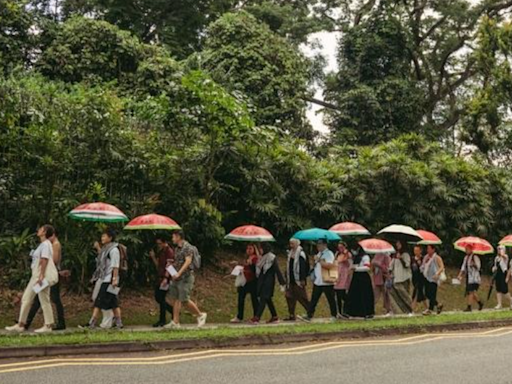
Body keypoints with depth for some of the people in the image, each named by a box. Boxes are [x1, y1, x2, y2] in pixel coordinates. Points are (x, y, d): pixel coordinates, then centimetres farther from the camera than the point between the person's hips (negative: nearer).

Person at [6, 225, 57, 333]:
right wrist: (38, 276, 17)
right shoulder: (42, 244, 18)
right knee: (26, 298, 8)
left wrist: (41, 276, -24)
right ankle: (20, 325, 11)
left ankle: (48, 326, 1)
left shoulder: (45, 244, -11)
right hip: (36, 275, 10)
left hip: (42, 275, -10)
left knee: (44, 300, -5)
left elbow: (44, 260, -19)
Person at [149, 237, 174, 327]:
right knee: (158, 298, 8)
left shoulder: (169, 251, -9)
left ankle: (162, 320, 2)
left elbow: (169, 265, -17)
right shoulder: (160, 252, 17)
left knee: (161, 298, -7)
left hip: (166, 278, -9)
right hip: (160, 277, 9)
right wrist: (153, 257, 2)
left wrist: (166, 278, -25)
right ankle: (173, 311, 18)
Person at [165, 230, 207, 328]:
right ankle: (175, 322, 5)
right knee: (175, 299, 3)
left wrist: (179, 273, -28)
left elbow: (188, 261, -21)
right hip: (176, 278, 9)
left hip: (186, 277, -9)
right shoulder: (177, 248, 17)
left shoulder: (188, 247, -11)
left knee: (184, 300, -9)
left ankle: (200, 315, 9)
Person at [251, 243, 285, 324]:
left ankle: (257, 317, -19)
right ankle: (274, 316, 20)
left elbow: (277, 270, -14)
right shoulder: (263, 258, 12)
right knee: (268, 299, 12)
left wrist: (282, 283, -15)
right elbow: (259, 270, 20)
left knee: (263, 299, -13)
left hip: (268, 281, -8)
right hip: (262, 281, 8)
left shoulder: (272, 258, -11)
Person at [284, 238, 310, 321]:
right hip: (291, 280, 9)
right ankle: (291, 315, 11)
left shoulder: (300, 254, -12)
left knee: (301, 297, -3)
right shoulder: (290, 253, 13)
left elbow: (303, 267, -17)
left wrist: (302, 279, -21)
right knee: (289, 297, 6)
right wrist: (287, 278, 16)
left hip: (298, 280, -9)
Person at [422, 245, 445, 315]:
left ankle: (430, 309, -6)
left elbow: (442, 267, -13)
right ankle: (438, 305, 25)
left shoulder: (437, 258, -7)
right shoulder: (426, 257, 14)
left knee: (432, 295, -9)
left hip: (433, 279, -8)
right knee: (427, 294, 7)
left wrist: (437, 274, -26)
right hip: (427, 278, 8)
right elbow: (423, 266, 28)